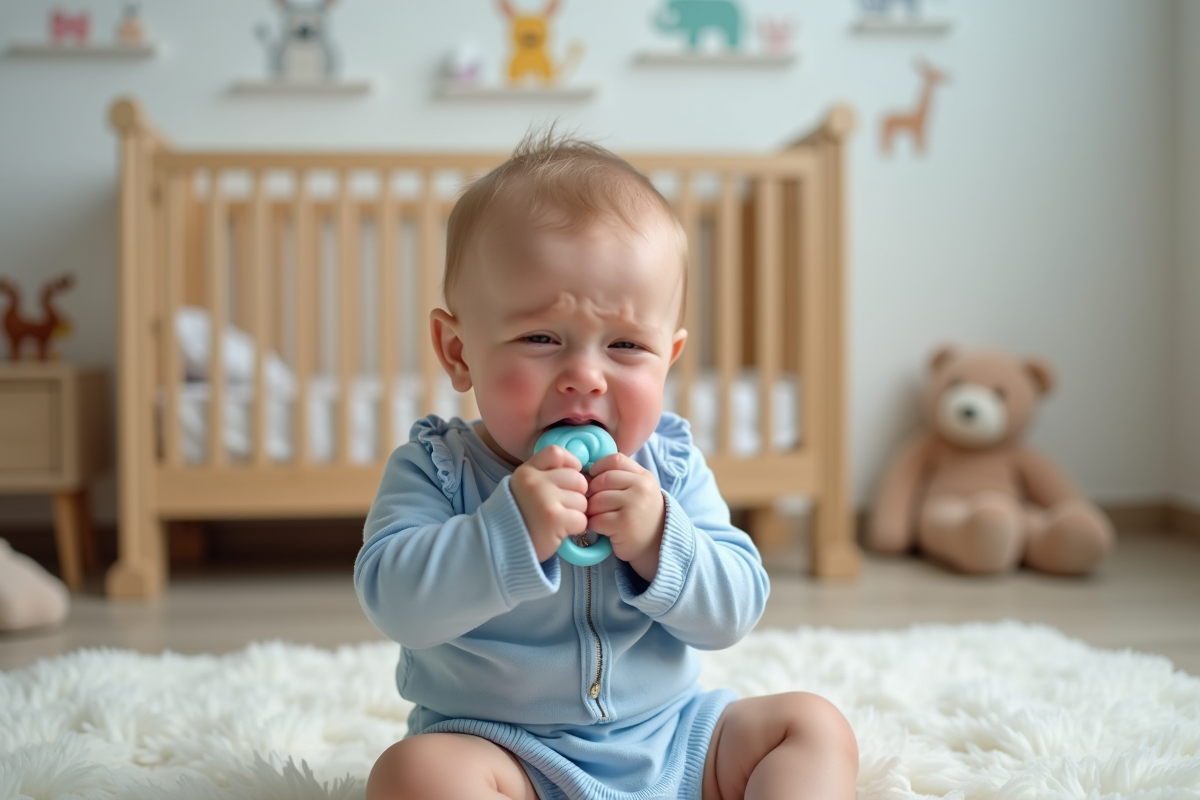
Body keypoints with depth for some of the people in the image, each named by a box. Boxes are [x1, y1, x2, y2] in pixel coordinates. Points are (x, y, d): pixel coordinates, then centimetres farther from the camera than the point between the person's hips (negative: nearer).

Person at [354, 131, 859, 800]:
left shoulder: (669, 466, -1)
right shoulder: (436, 469, -10)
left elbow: (735, 612, -5)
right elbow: (395, 601, -24)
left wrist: (659, 540, -23)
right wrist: (511, 529, -36)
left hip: (670, 740, 4)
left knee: (817, 726, -6)